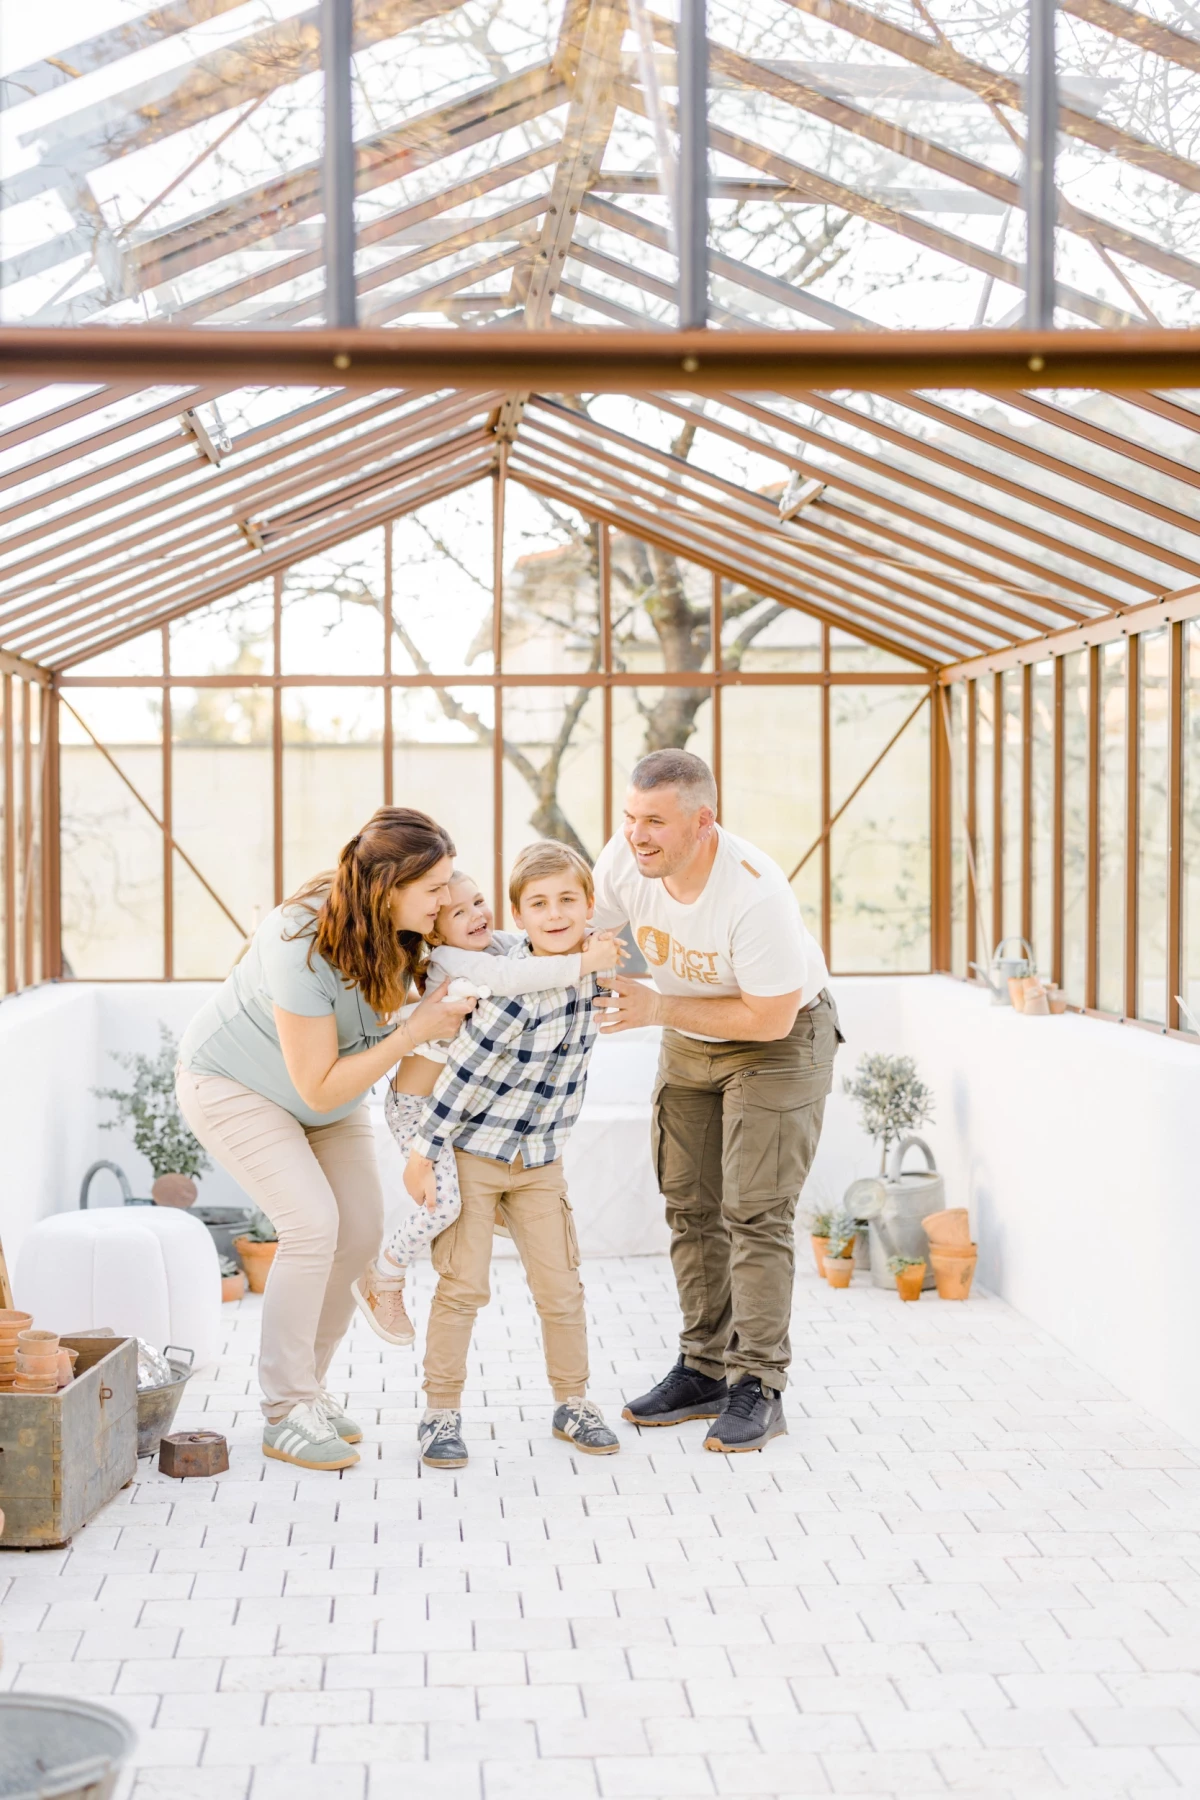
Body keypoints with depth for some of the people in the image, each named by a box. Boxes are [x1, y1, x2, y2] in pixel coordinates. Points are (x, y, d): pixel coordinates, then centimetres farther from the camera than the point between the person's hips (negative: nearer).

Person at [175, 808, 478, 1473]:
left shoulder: (399, 928, -19)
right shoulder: (303, 946, -38)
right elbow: (319, 1088, -33)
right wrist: (415, 1030, -34)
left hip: (326, 1091, 7)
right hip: (234, 1083, -7)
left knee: (362, 1232, 0)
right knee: (314, 1223, -21)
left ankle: (306, 1387, 18)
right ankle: (286, 1415, -9)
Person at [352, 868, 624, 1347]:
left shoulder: (504, 943, -1)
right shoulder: (446, 960, -25)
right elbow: (508, 977, -40)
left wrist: (596, 946, -24)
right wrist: (583, 963, -40)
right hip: (418, 1105, -9)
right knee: (443, 1201, -18)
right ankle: (383, 1280, 4)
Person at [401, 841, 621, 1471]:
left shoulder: (595, 971, -6)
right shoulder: (513, 989, -26)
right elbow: (461, 1071, -21)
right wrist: (421, 1152, -18)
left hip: (540, 1160, 6)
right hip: (471, 1152, -5)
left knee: (560, 1284, 7)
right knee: (463, 1284, -2)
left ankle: (572, 1402, 22)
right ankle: (441, 1412, 10)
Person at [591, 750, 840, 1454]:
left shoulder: (757, 893, -36)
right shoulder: (625, 857, -19)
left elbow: (769, 1018, -27)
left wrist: (658, 1007, -27)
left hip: (780, 1039, -6)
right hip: (688, 1044, 6)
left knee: (755, 1213, -10)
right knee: (690, 1207, 9)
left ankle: (758, 1387, -2)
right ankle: (705, 1370, 19)